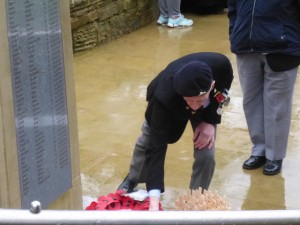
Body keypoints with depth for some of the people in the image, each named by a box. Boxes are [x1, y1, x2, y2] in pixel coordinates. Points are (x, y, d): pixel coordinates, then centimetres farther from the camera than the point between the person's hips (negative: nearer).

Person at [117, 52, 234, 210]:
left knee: (206, 155, -15)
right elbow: (156, 146, -45)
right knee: (147, 142, 16)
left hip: (207, 107, 1)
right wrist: (154, 199, -52)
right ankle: (132, 179, 49)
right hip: (170, 103, -1)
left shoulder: (220, 65, -43)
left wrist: (210, 120, -24)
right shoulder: (164, 97, -48)